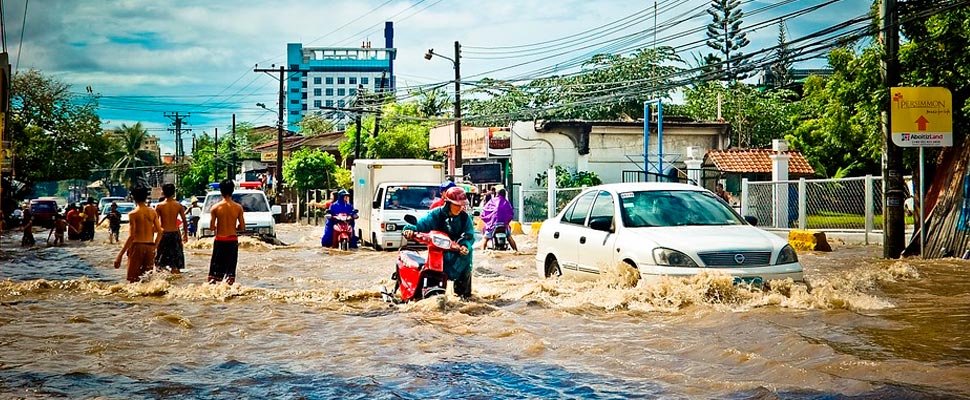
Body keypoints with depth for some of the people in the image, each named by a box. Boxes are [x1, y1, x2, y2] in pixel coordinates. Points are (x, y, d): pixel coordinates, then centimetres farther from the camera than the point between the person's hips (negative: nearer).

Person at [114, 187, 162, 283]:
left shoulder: (133, 214, -9)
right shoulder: (153, 212, 5)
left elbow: (131, 236, -14)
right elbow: (159, 232, 4)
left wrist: (120, 255, -13)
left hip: (137, 246, -5)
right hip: (150, 247, 5)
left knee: (134, 279, 0)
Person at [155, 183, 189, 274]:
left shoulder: (159, 206, -6)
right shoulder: (179, 205, -2)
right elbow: (184, 221, 1)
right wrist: (186, 233, 12)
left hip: (163, 233, -1)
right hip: (175, 233, 1)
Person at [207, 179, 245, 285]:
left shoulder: (215, 207, -8)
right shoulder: (238, 207, -6)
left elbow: (211, 227, -6)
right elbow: (242, 227, -3)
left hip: (219, 240, 0)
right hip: (233, 240, 0)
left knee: (216, 265, 10)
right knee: (231, 267, 9)